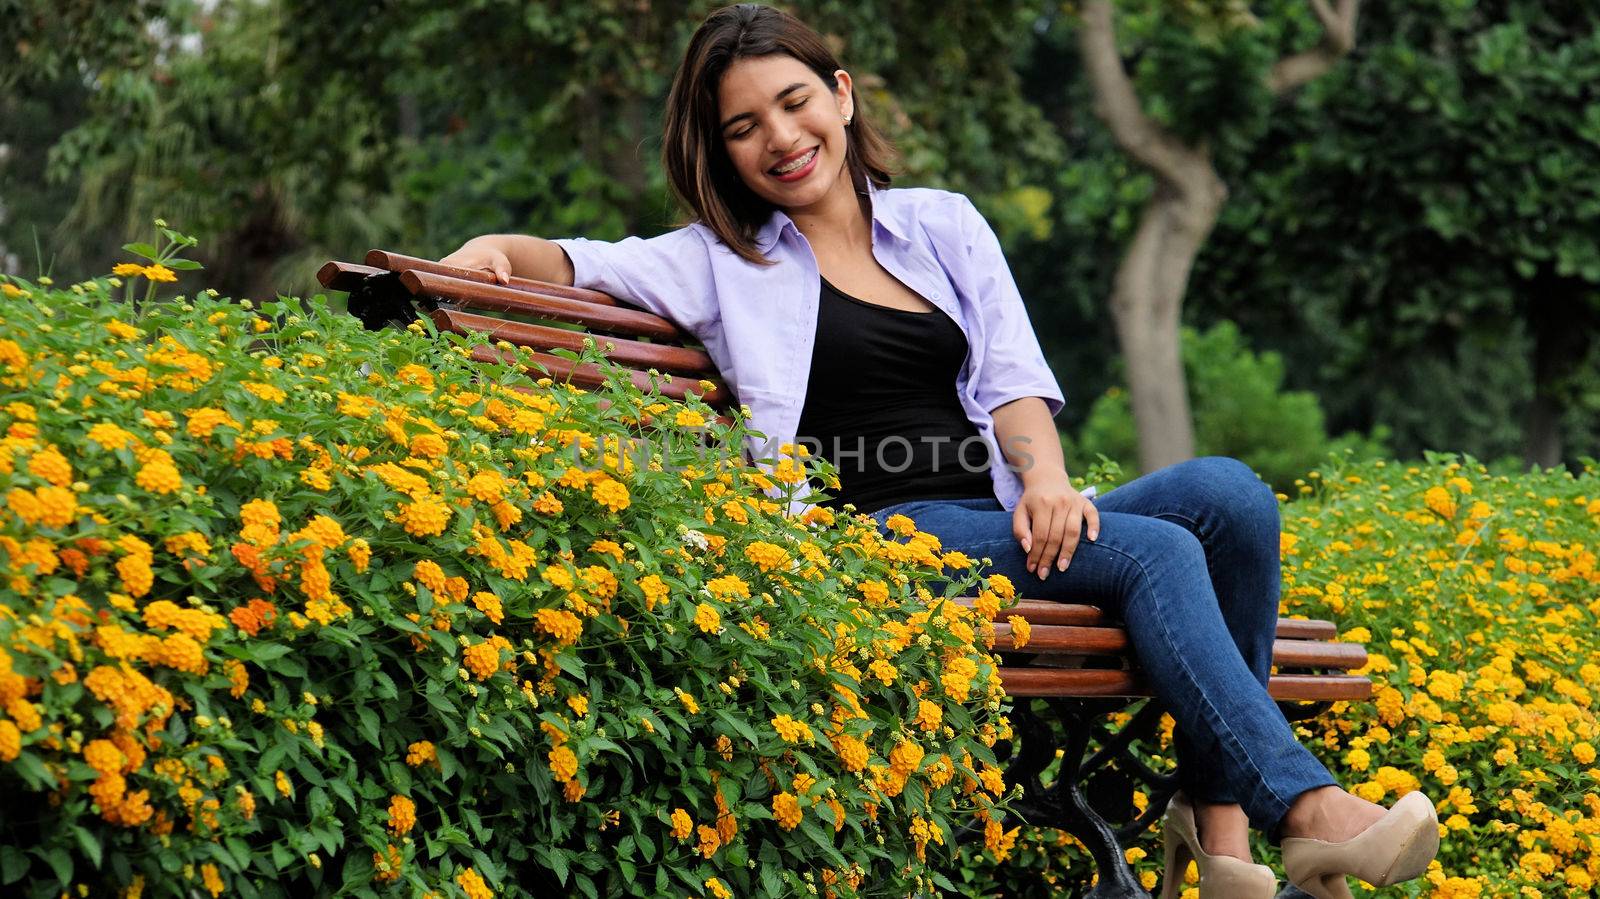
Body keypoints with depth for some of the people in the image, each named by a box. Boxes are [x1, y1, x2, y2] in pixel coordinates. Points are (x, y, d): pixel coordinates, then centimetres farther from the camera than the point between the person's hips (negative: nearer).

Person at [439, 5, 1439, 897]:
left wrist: (1046, 478, -8)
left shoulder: (944, 224, 20)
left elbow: (1013, 378, 12)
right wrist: (479, 254, -21)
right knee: (1156, 550, -28)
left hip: (1004, 520, 5)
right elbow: (568, 263, 2)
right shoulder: (720, 262, 12)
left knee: (1228, 494, -24)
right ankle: (1306, 806, -34)